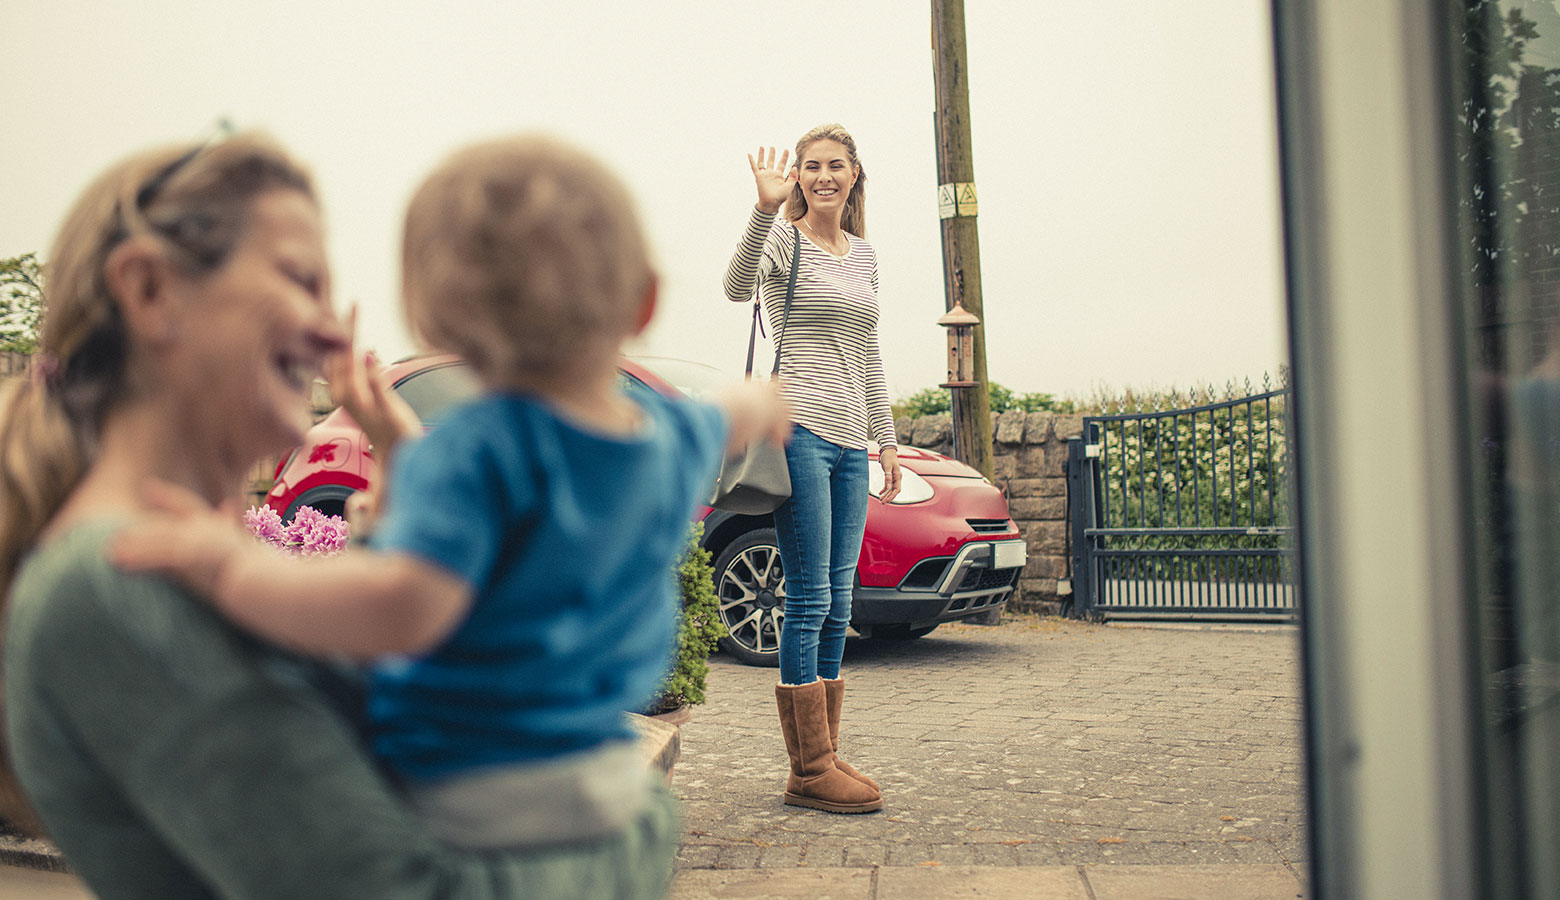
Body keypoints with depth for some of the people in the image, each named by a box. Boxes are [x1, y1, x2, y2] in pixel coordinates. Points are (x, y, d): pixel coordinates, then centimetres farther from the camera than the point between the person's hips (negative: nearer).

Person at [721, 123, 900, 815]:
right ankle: (809, 771, -2)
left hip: (849, 441, 7)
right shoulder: (784, 240, -1)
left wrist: (885, 439, 19)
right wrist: (766, 210, -36)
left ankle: (824, 759, 15)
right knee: (809, 601, -8)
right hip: (800, 429, -7)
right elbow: (737, 287, -24)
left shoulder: (864, 254, 19)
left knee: (836, 606, 8)